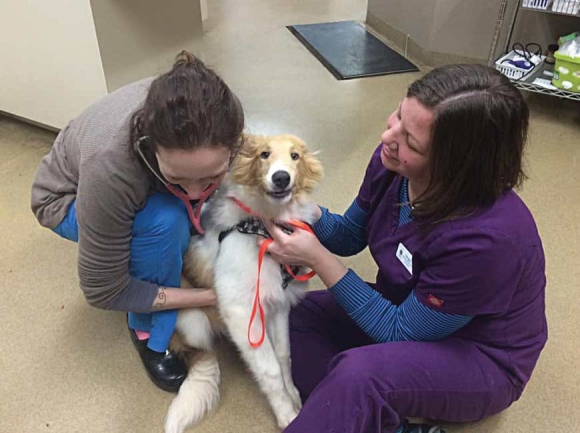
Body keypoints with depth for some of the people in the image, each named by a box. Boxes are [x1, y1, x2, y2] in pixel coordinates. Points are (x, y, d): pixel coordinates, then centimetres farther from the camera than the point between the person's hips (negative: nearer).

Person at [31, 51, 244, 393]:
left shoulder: (217, 119, -32)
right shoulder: (110, 167, -43)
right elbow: (102, 291, -29)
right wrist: (211, 296, -29)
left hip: (148, 192, 5)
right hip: (71, 198, -5)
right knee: (164, 221, -34)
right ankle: (149, 331, -9)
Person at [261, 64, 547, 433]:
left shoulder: (486, 237, -36)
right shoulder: (391, 162, -17)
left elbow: (402, 332, -23)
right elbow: (350, 237, 2)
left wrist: (317, 258, -25)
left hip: (477, 359, -7)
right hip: (407, 309, 8)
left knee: (357, 374, -36)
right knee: (288, 314, -8)